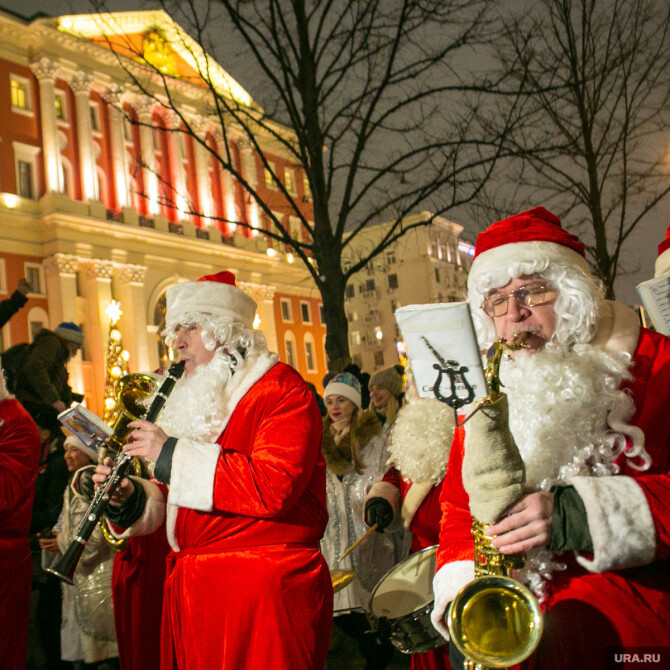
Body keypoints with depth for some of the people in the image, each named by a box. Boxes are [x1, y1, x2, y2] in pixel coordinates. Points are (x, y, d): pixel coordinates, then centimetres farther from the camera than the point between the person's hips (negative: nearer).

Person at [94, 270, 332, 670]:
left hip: (263, 589, -7)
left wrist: (171, 454, -19)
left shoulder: (280, 389, -8)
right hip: (194, 590, 7)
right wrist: (130, 498, 0)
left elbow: (273, 487, -23)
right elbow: (172, 498, 23)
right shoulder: (197, 398, 17)